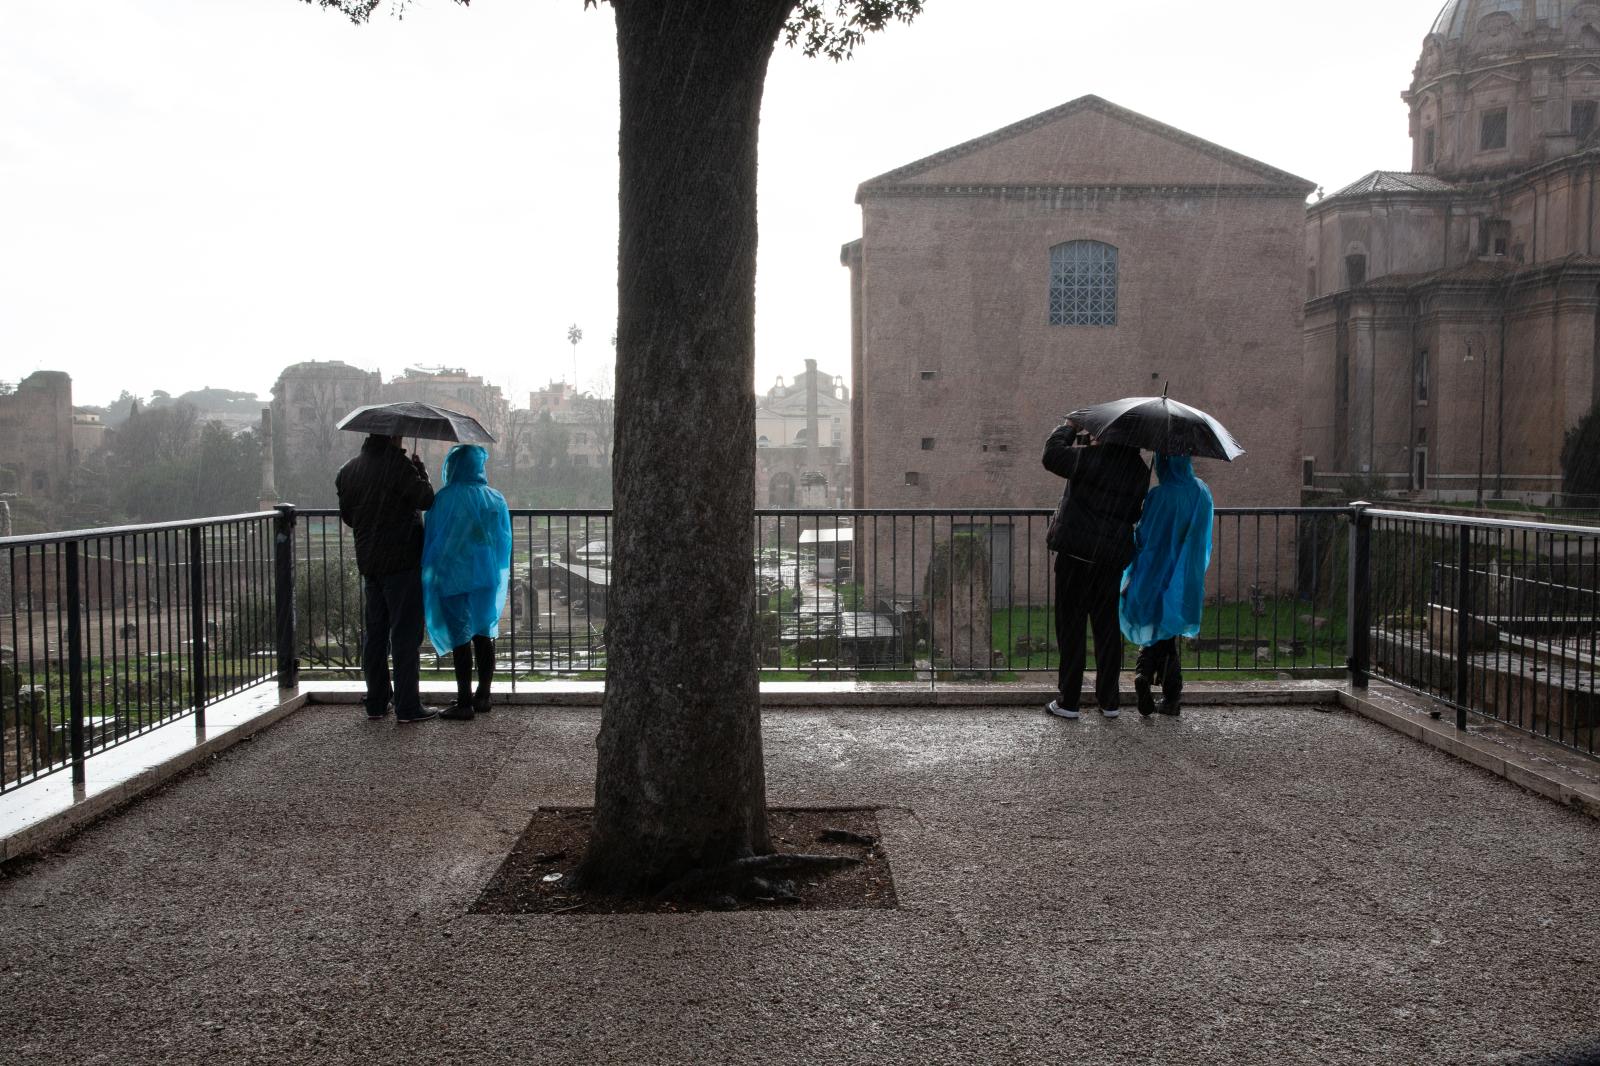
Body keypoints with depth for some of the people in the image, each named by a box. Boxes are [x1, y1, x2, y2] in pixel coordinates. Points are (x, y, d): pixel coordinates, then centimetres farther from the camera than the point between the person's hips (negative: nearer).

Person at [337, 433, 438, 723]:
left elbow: (348, 516, 17)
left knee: (375, 633, 13)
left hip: (368, 563, 7)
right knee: (406, 634, -3)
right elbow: (426, 499, -11)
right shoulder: (397, 464, -14)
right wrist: (420, 470, 4)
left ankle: (376, 703, 17)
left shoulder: (347, 471, 10)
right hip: (402, 562, -7)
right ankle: (407, 707, -2)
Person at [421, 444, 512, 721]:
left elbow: (432, 540, -6)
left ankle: (464, 703, 1)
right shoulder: (496, 500, 2)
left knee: (461, 638, -1)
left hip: (454, 577, -4)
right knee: (484, 635, 12)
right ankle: (483, 696, 18)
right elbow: (505, 541, 8)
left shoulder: (445, 499, -11)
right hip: (488, 577, 4)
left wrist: (432, 575, 5)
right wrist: (500, 576, 18)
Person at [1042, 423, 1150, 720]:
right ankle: (1108, 701, 16)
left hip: (1076, 553, -5)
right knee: (1107, 627, 12)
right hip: (1112, 558, 5)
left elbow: (1052, 454, -2)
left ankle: (1068, 701, 6)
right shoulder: (1140, 472, 3)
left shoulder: (1089, 457, -14)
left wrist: (1067, 427, 14)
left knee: (1071, 626, 3)